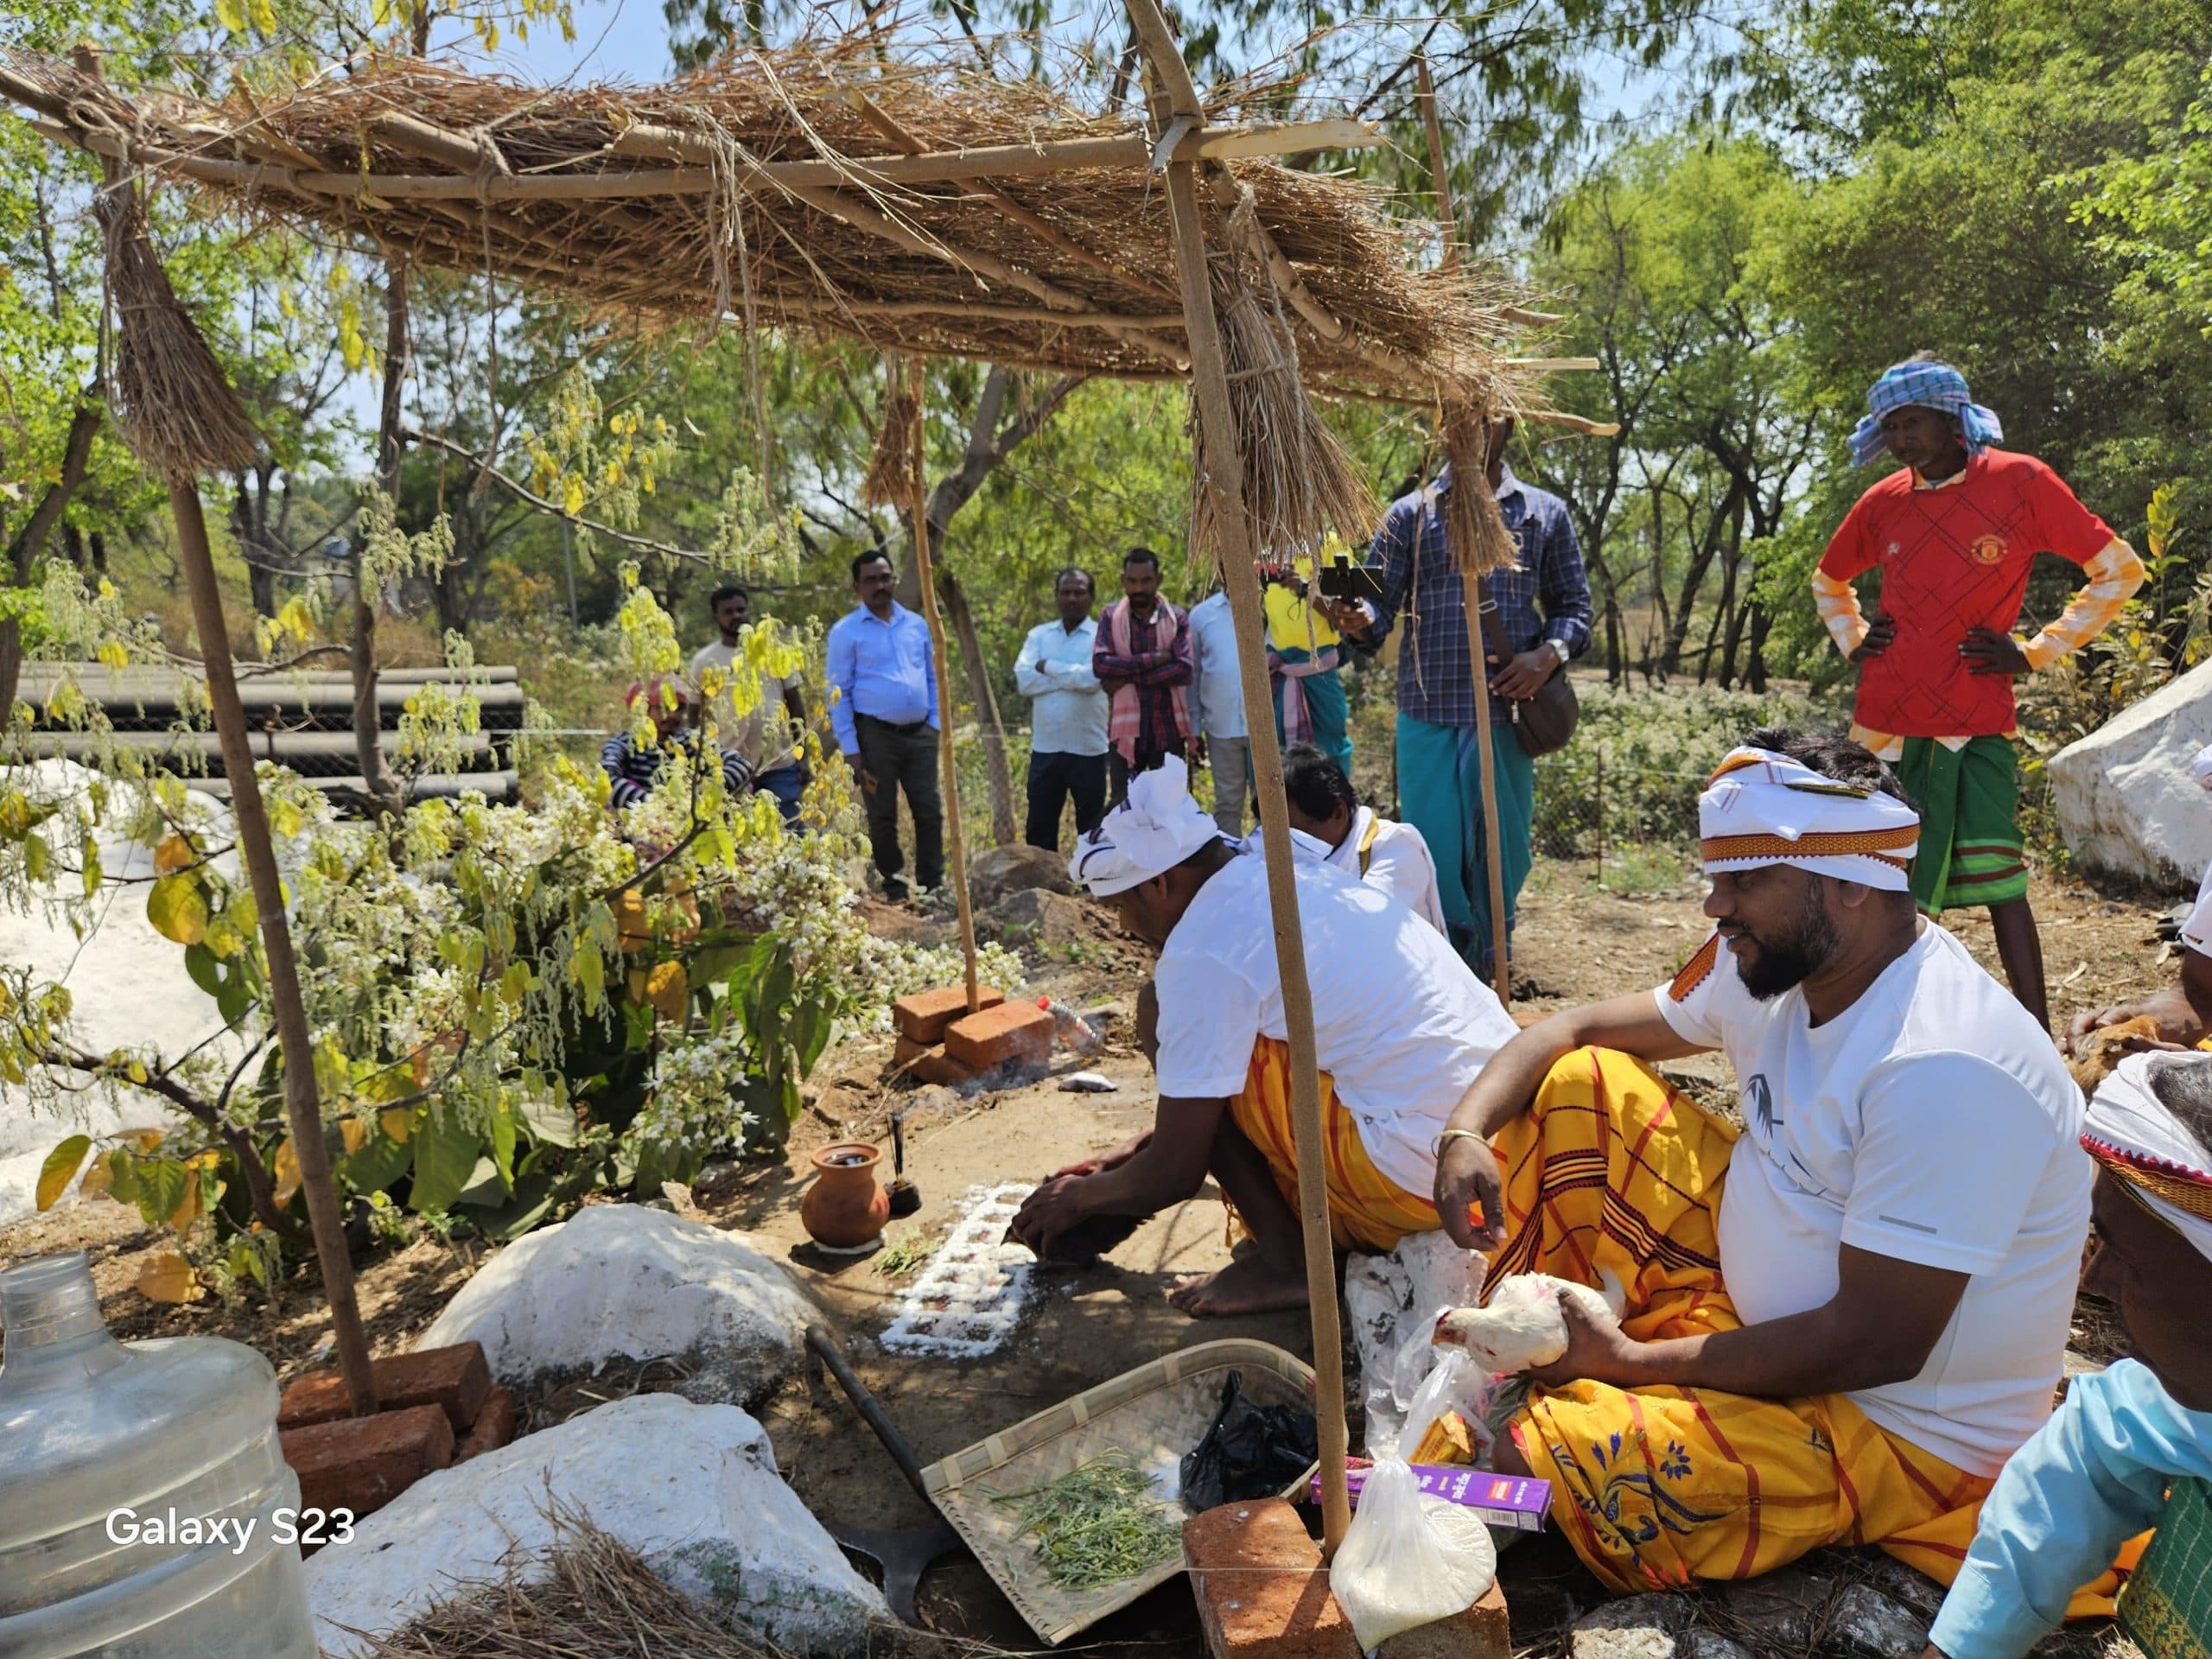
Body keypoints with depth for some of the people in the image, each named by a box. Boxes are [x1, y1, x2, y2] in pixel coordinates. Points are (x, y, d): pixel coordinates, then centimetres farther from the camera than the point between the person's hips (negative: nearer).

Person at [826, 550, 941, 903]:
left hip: (920, 733, 4)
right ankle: (894, 888, 16)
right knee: (883, 817, 5)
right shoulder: (845, 631, -3)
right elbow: (839, 692, -4)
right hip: (875, 734, -4)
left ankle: (933, 885, 14)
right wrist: (850, 748, -9)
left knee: (930, 811, 5)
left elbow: (933, 677, 17)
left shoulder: (917, 625, 10)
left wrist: (936, 724, 7)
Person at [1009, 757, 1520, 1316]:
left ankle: (1285, 1258, 1)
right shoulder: (1285, 876, 13)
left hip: (1422, 1174, -9)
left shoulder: (1201, 954, -14)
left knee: (1186, 1041, -4)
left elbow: (1174, 1176, -6)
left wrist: (1079, 1197, 12)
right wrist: (1134, 1152, 28)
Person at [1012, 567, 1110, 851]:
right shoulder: (1039, 635, 9)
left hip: (1088, 750, -3)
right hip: (1044, 748, 3)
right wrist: (1072, 676, -11)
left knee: (1091, 831, 8)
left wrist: (1048, 667, -8)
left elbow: (1092, 678, -19)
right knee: (1039, 829, 10)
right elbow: (1023, 680, -6)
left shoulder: (1102, 636, -2)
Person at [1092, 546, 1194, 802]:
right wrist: (1153, 659, -15)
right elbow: (1099, 664, -11)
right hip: (1125, 731, 0)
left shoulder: (1176, 618, 3)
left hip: (1168, 732, 0)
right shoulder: (1111, 616, 3)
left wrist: (1129, 676, -13)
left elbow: (1184, 670, -10)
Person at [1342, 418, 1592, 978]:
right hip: (1428, 718, -1)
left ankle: (1487, 984, 24)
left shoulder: (1545, 513, 11)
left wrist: (1550, 654, -9)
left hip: (1510, 716, 1)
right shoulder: (1410, 514, 8)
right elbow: (1379, 602, 1)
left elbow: (1574, 605, 12)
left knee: (1501, 862, 8)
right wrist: (1358, 620, -23)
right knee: (1434, 862, 0)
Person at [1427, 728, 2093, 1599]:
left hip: (1896, 1422, -8)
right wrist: (1466, 1130, -15)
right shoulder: (1771, 962, -4)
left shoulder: (1944, 1067, -30)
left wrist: (1630, 1361, -19)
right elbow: (1576, 1030, 4)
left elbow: (1875, 1346, -28)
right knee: (1580, 1085, -2)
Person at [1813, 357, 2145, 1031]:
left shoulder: (2020, 482, -4)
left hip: (1977, 721, -3)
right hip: (1887, 721, 3)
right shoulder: (1882, 502, 5)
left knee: (1998, 882, -6)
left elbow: (2120, 571, 2)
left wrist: (2039, 652, -3)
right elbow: (1828, 581, 24)